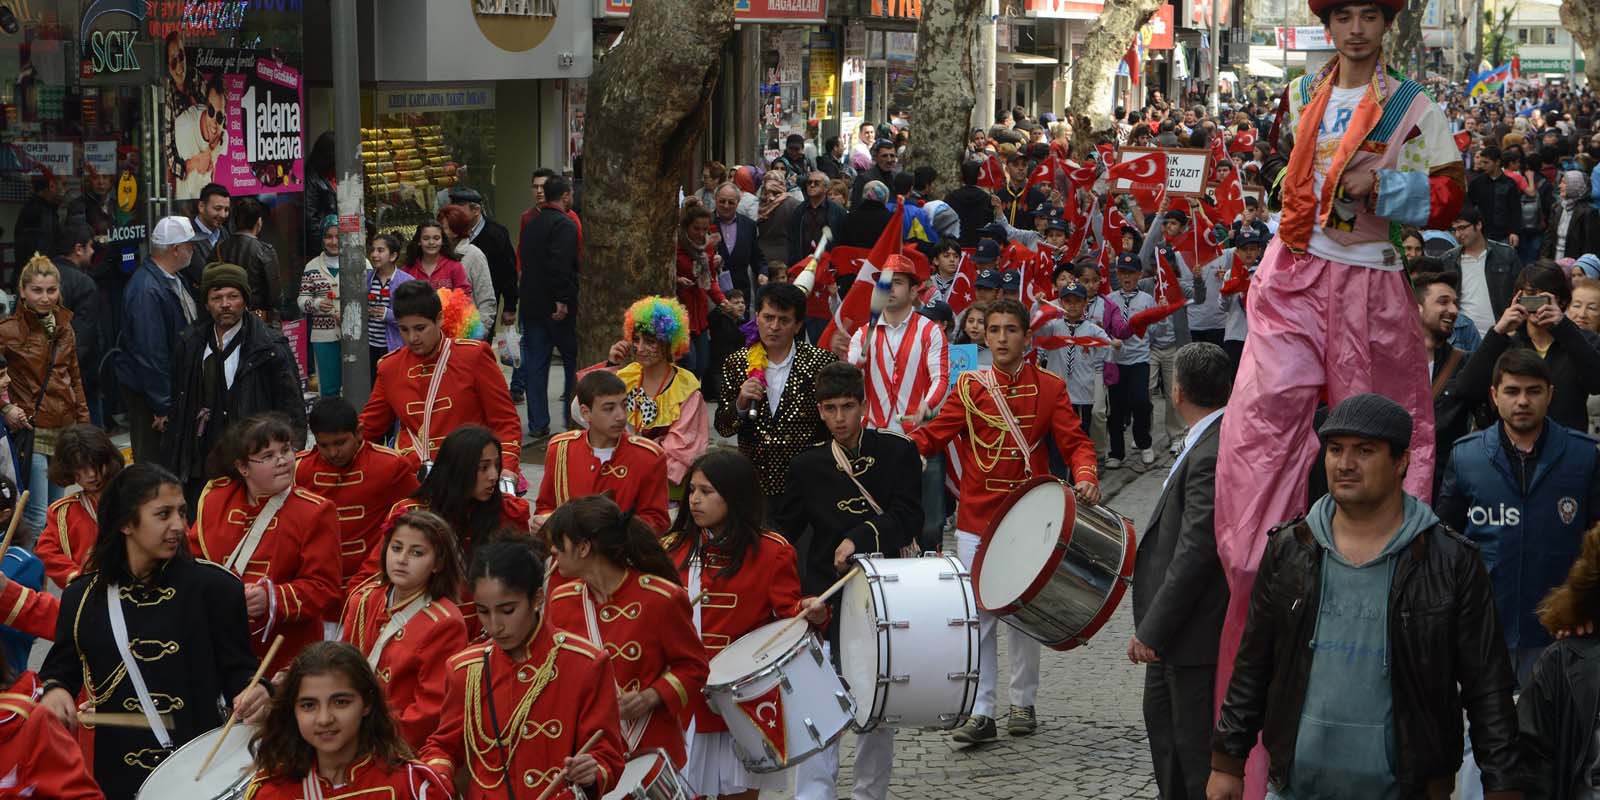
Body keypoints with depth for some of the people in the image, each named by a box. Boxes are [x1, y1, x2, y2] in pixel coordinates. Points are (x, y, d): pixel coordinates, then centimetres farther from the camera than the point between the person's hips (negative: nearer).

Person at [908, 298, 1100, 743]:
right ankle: (980, 712, 5)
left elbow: (1075, 442, -4)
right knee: (977, 615, -1)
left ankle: (1023, 703, 23)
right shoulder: (970, 386, 3)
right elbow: (933, 435, -1)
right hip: (976, 520, 1)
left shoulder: (1050, 388, 0)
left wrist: (1085, 477, -24)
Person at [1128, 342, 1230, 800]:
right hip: (1173, 625, 10)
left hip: (1197, 632, -10)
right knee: (1161, 716, 24)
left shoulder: (1211, 454, -26)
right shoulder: (1206, 442, 5)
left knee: (1195, 744, 2)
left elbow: (1195, 552, -27)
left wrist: (1151, 632, -22)